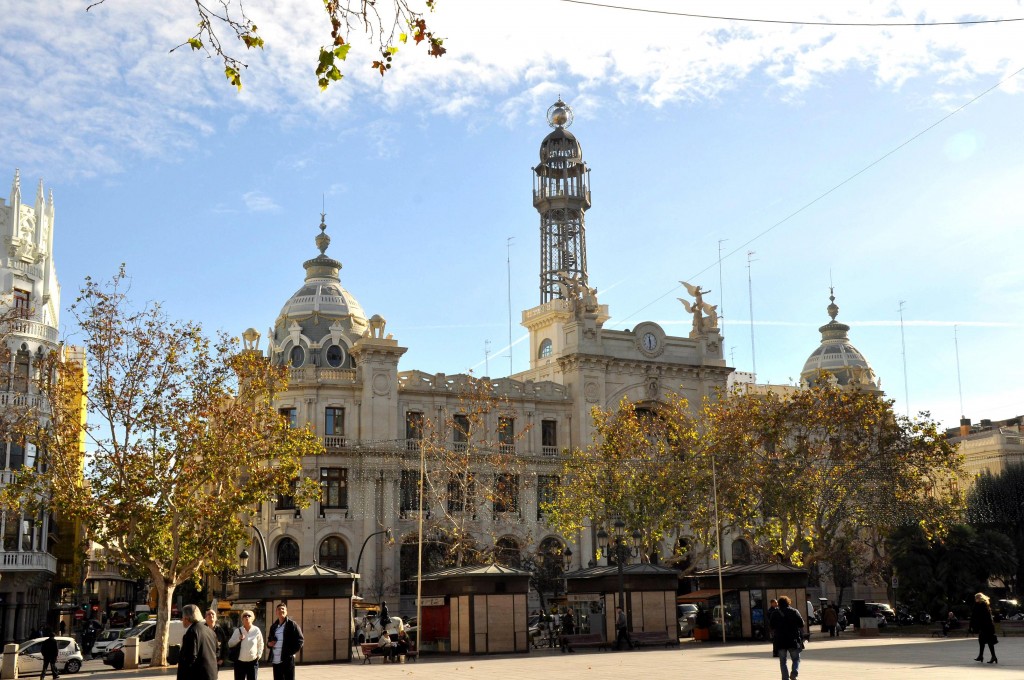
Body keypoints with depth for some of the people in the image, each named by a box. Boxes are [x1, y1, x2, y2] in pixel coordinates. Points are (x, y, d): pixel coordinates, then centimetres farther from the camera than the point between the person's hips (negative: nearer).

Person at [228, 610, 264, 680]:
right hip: (240, 662, 0)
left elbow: (260, 644, 10)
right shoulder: (238, 630, -2)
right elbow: (230, 644, -1)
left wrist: (259, 654, 1)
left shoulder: (256, 630, -3)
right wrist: (238, 639, -16)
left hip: (253, 662, 0)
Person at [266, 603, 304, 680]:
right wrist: (269, 643, 4)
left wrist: (291, 653, -14)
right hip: (275, 661, 6)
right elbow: (269, 639, 28)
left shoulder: (292, 624, -2)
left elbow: (300, 640, -5)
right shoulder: (273, 626, 15)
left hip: (287, 660, -6)